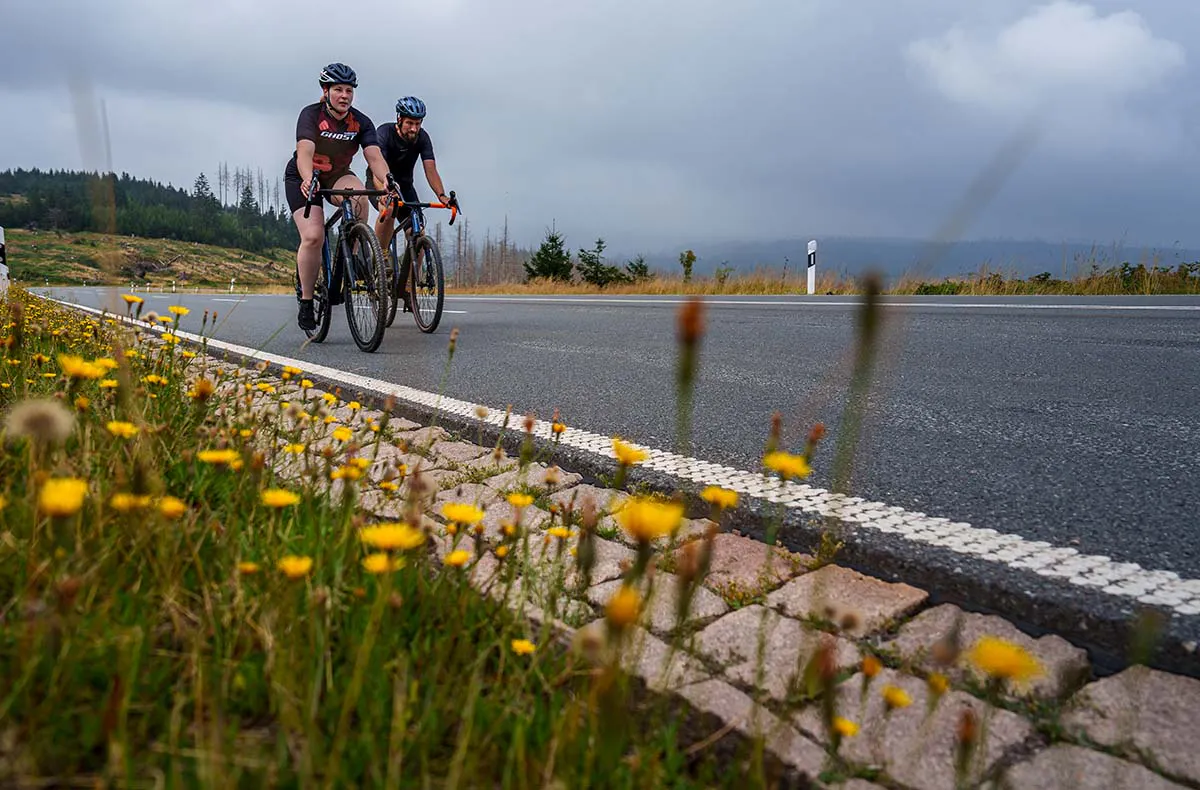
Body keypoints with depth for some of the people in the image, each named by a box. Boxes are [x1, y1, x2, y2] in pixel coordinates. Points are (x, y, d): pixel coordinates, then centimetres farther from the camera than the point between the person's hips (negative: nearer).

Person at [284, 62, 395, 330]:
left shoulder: (360, 122, -11)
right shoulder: (311, 114, -21)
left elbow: (374, 156, -24)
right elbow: (305, 151, -36)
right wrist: (308, 179, -56)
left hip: (338, 175, 3)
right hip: (303, 178, -3)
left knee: (358, 197, -34)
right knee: (313, 236, -21)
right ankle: (306, 302, -5)